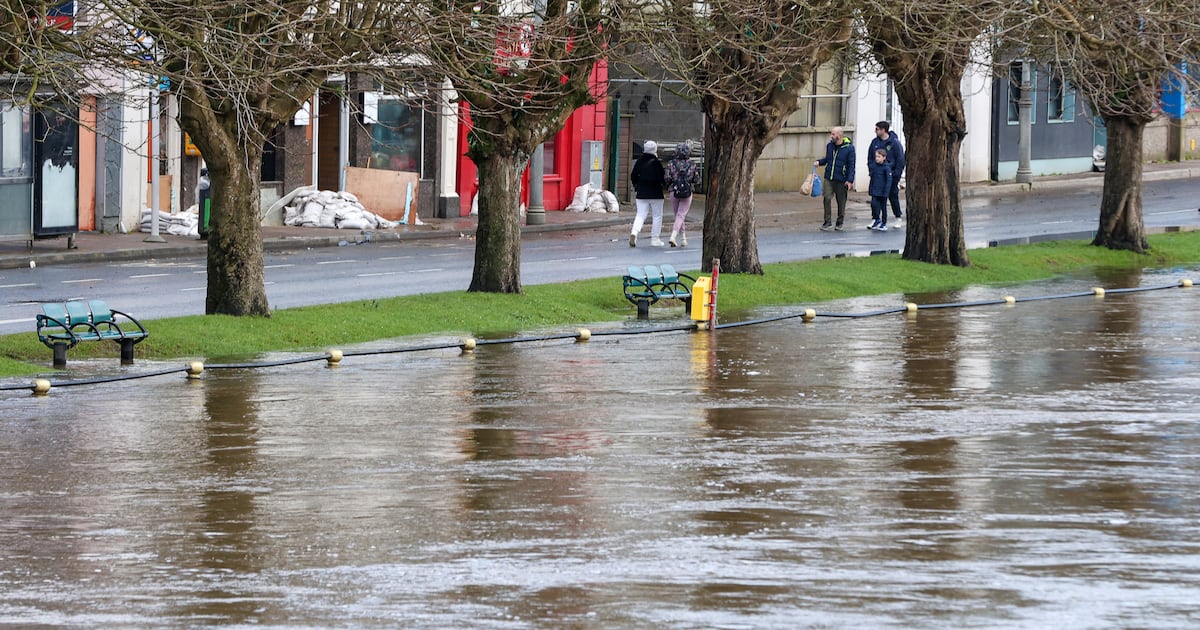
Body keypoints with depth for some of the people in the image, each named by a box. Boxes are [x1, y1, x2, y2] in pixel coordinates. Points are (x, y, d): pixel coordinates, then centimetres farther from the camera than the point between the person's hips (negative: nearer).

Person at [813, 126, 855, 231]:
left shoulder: (849, 148, -8)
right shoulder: (829, 146, 6)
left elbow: (851, 165, -7)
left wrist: (850, 180, -13)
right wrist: (819, 162, 2)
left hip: (841, 180, -3)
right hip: (828, 178, 3)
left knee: (841, 202, 6)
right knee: (826, 198, -11)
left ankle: (839, 223, 21)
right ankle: (827, 222, -4)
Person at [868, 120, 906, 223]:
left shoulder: (894, 142, -8)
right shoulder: (875, 142, 6)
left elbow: (901, 160, -6)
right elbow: (870, 157, 14)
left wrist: (896, 175, -11)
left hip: (890, 175, -4)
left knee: (893, 196, 5)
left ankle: (898, 217, 20)